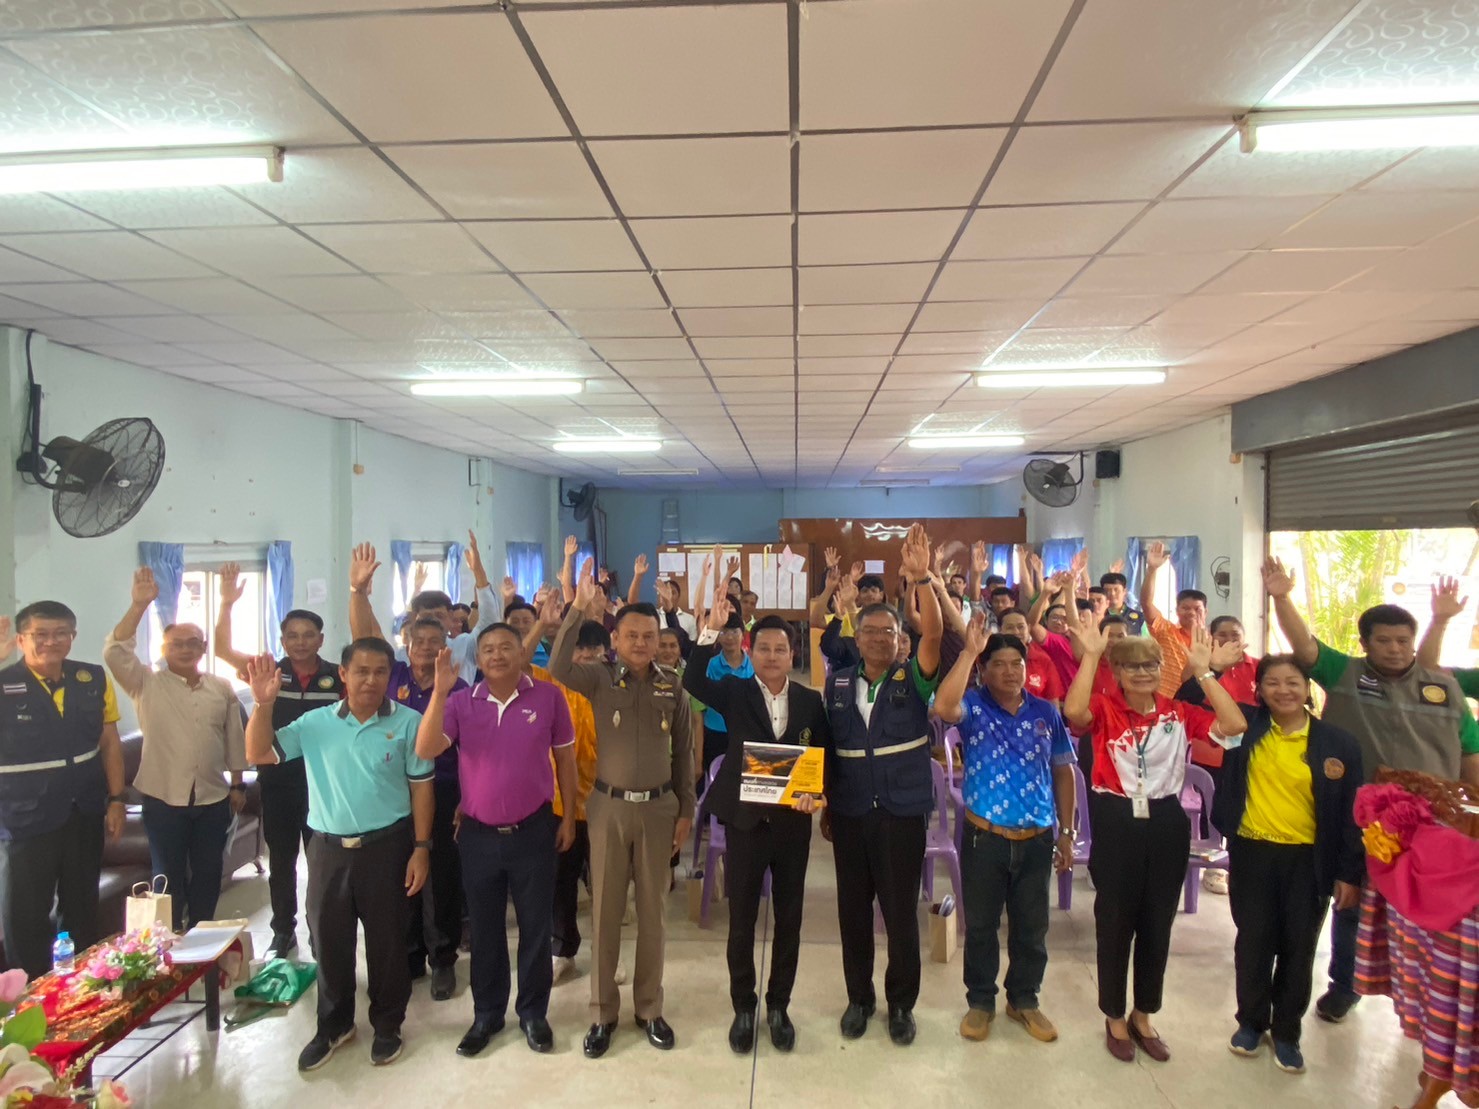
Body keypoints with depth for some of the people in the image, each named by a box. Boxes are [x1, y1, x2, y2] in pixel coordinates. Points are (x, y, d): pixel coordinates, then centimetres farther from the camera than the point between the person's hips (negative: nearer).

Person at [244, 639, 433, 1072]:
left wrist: (421, 848, -8)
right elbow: (259, 754, -3)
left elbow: (421, 787, -5)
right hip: (327, 847, 3)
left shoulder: (407, 722, -8)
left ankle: (387, 1025, 31)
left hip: (386, 846, -2)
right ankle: (334, 1024, 37)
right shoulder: (316, 723, 0)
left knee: (386, 940, 11)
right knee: (328, 940, 15)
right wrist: (264, 703, -17)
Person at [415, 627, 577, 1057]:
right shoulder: (461, 702, -4)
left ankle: (533, 1013, 29)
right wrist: (439, 692, -26)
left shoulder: (548, 696, -8)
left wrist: (568, 816, 1)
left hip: (533, 831, -1)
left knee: (535, 927, 11)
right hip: (478, 834, 2)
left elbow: (565, 758, 1)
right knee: (485, 930, 16)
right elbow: (425, 750, -16)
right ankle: (486, 1014, 33)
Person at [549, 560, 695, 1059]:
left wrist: (686, 810, 4)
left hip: (659, 807, 1)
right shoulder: (600, 677, -5)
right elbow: (559, 667, -26)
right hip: (609, 805, -1)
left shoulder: (673, 686, -1)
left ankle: (649, 1008, 28)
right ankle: (603, 1012, 25)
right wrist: (578, 608, -32)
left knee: (653, 910, 12)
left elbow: (684, 752, 4)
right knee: (605, 910, 9)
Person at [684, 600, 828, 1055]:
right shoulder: (734, 691, -4)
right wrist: (712, 630, -33)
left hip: (793, 821, 2)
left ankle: (778, 1006, 30)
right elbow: (693, 682, -23)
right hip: (745, 819, -1)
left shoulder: (811, 700, 1)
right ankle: (743, 1008, 27)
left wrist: (815, 793, -15)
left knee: (789, 917, 12)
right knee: (741, 919, 9)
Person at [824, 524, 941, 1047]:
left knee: (901, 911, 8)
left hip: (903, 812, -2)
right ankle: (858, 997, 31)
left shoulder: (914, 679, -4)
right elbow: (827, 748, 9)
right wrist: (825, 804, 8)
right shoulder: (838, 682, 3)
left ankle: (901, 1003, 27)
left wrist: (920, 579, -33)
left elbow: (934, 634, -23)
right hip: (850, 813, 2)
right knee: (853, 909, 13)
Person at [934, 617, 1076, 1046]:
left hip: (1036, 839, 3)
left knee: (1031, 926, 16)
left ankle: (1024, 1000, 36)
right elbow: (943, 707, -32)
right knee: (980, 925, 12)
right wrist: (969, 651, -32)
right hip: (984, 837, -2)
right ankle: (980, 1001, 30)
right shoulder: (974, 707, -7)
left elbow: (1062, 771, 10)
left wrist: (1066, 832, 9)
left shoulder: (1046, 713, 3)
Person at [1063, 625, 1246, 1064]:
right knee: (1115, 921, 9)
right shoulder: (1103, 709, -6)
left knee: (1158, 922, 15)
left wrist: (1203, 670, -11)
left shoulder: (1179, 713, 3)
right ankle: (1115, 1018, 28)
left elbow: (1235, 725, -10)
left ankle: (1143, 1016, 35)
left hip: (1166, 822, 3)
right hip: (1116, 822, -3)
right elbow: (1072, 710, -28)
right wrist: (1090, 654, -25)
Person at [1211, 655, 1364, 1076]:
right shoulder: (1245, 727, -4)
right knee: (1253, 942, 12)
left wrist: (1349, 872, -2)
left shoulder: (1338, 743, -5)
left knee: (1298, 948, 11)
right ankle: (1251, 1021, 32)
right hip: (1252, 854, 0)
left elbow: (1349, 813, -1)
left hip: (1308, 860, 0)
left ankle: (1287, 1032, 30)